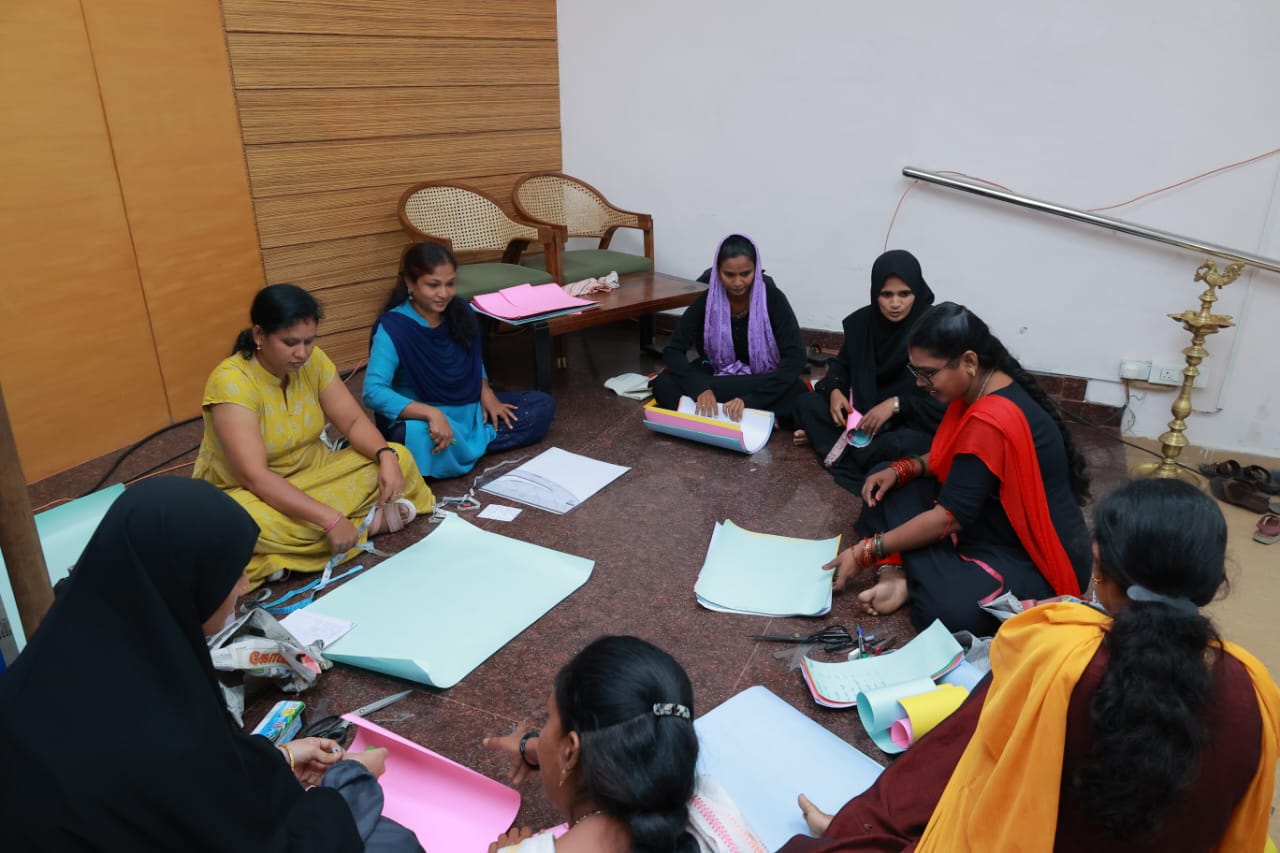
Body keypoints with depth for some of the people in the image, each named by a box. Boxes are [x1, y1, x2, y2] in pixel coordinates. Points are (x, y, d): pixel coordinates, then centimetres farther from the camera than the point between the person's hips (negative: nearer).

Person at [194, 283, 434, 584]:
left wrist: (386, 456, -26)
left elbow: (353, 421, -4)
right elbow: (254, 477, -34)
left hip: (311, 473, 5)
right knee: (252, 524, -41)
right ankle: (369, 521, -23)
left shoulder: (313, 360, -9)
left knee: (399, 459, -12)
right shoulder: (231, 382, -27)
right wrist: (330, 519, -41)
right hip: (245, 491, -4)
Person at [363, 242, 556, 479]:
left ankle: (466, 445, -16)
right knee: (415, 437, -43)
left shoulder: (461, 312, -1)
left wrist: (485, 392, -2)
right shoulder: (392, 327, -19)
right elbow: (373, 391, -29)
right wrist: (432, 413, -40)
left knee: (543, 406, -4)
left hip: (469, 409, 7)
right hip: (423, 417, -7)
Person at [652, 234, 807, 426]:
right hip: (716, 375, 2)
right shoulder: (706, 299, -14)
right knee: (664, 385, -28)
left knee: (798, 395, -35)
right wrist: (700, 388, -36)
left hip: (762, 381, -2)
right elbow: (672, 350, -16)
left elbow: (795, 357, -26)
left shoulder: (772, 298, -18)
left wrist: (750, 398, -40)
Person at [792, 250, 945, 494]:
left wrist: (896, 404, -28)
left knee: (901, 447, -38)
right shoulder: (862, 321, -4)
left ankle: (830, 440, -15)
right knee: (807, 404, -11)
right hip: (864, 410, 5)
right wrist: (835, 390, -11)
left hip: (917, 421, -5)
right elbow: (842, 363, 11)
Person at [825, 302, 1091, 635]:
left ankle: (908, 578, -7)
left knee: (951, 610, -36)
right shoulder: (980, 388, -1)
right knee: (886, 490, 1)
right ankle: (897, 573, -12)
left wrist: (864, 552, -19)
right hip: (988, 518, 10)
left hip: (1035, 554, -10)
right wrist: (901, 469, -4)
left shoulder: (993, 421, -30)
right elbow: (953, 457, 16)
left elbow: (949, 517, -27)